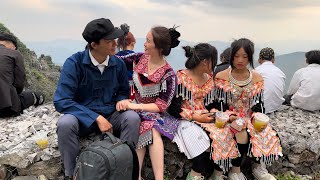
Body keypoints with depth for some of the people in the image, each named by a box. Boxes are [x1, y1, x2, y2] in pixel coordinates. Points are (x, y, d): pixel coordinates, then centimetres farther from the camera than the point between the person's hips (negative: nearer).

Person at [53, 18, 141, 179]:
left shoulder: (118, 64, -4)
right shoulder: (74, 63, -16)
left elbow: (123, 92, 12)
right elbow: (61, 101, -20)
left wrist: (121, 101, -14)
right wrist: (96, 118, -25)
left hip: (110, 116, 3)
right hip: (82, 118, -2)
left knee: (132, 117, -26)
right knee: (65, 123, -34)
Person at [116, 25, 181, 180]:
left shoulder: (168, 75, -12)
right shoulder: (140, 58, -1)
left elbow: (162, 105, -13)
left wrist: (136, 106, -21)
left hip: (153, 112, -2)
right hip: (134, 107, 3)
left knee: (153, 131, -34)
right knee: (146, 132, -30)